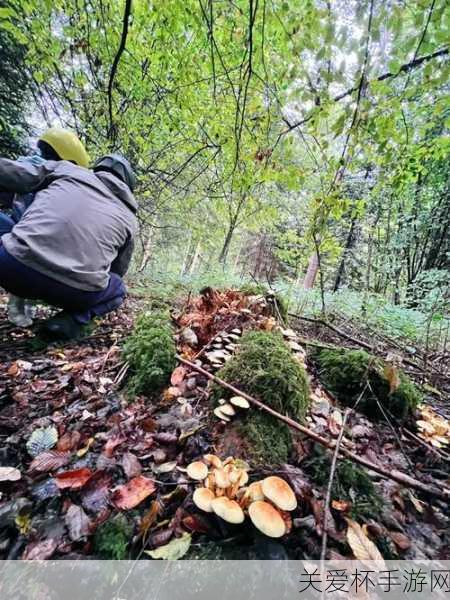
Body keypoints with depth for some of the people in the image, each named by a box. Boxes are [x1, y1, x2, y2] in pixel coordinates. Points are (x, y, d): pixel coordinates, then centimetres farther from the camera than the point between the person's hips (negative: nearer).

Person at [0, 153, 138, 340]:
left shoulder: (67, 169, 19)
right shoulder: (129, 218, 20)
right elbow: (117, 272, 28)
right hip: (78, 291, -1)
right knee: (118, 289, 29)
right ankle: (74, 318, 6)